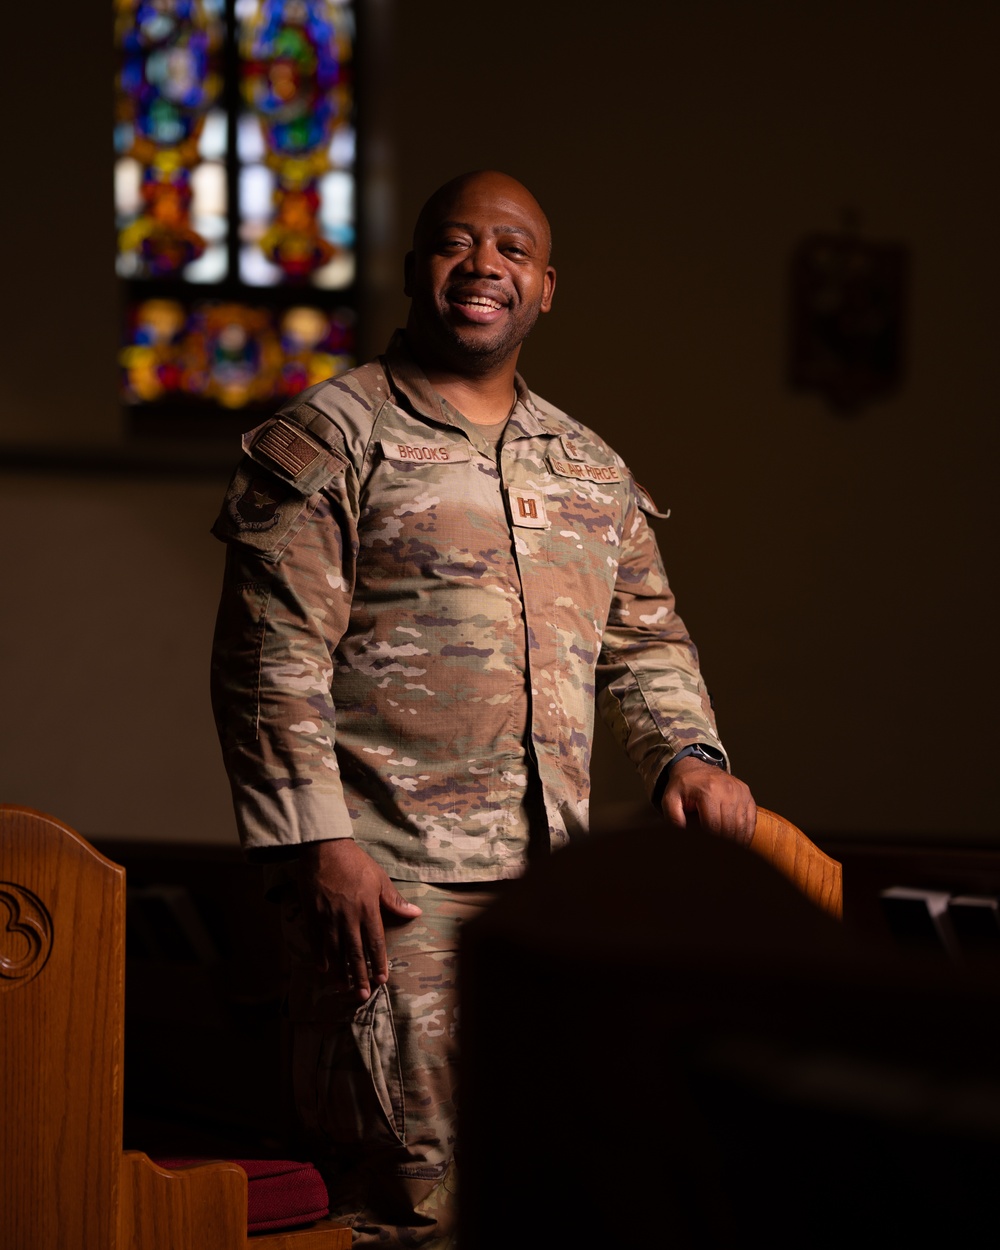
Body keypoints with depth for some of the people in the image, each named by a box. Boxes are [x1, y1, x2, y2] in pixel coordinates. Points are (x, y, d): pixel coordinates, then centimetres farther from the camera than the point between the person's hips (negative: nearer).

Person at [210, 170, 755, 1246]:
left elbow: (645, 640, 25)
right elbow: (272, 662, -8)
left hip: (548, 876, 6)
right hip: (386, 879, -6)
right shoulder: (327, 439, -2)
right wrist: (320, 842, -15)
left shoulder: (592, 471, 18)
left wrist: (686, 753, 5)